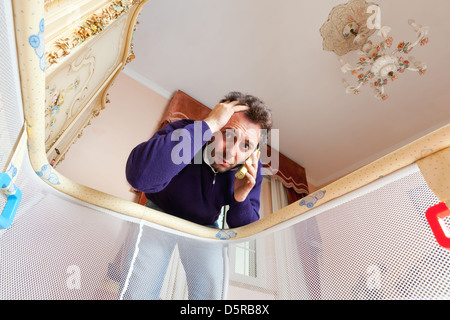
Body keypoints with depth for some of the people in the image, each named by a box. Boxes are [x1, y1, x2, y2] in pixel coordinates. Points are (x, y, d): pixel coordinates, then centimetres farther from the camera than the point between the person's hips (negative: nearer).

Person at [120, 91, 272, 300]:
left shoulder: (251, 169, -20)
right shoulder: (182, 132, -32)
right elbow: (139, 175, -54)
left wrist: (241, 199, -35)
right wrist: (207, 125, -52)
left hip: (204, 227, 3)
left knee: (210, 293, -3)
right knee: (136, 292, -8)